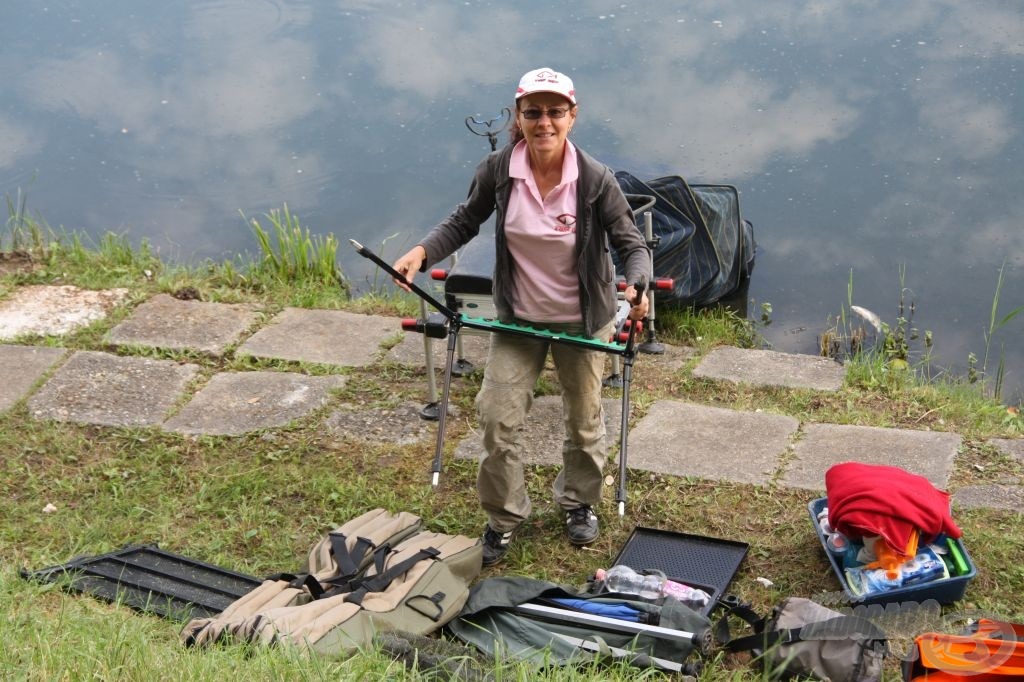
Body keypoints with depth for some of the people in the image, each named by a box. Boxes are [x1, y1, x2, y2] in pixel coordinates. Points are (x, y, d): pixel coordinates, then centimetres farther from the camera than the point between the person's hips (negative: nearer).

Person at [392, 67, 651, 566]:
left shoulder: (595, 180, -22)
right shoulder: (498, 170, -16)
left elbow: (631, 244, -14)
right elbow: (464, 222, 0)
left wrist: (637, 285, -35)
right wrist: (421, 253, -17)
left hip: (583, 320, -1)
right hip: (517, 318, 1)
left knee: (583, 418, 17)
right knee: (497, 417, -2)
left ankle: (580, 502, 44)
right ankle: (503, 518, 21)